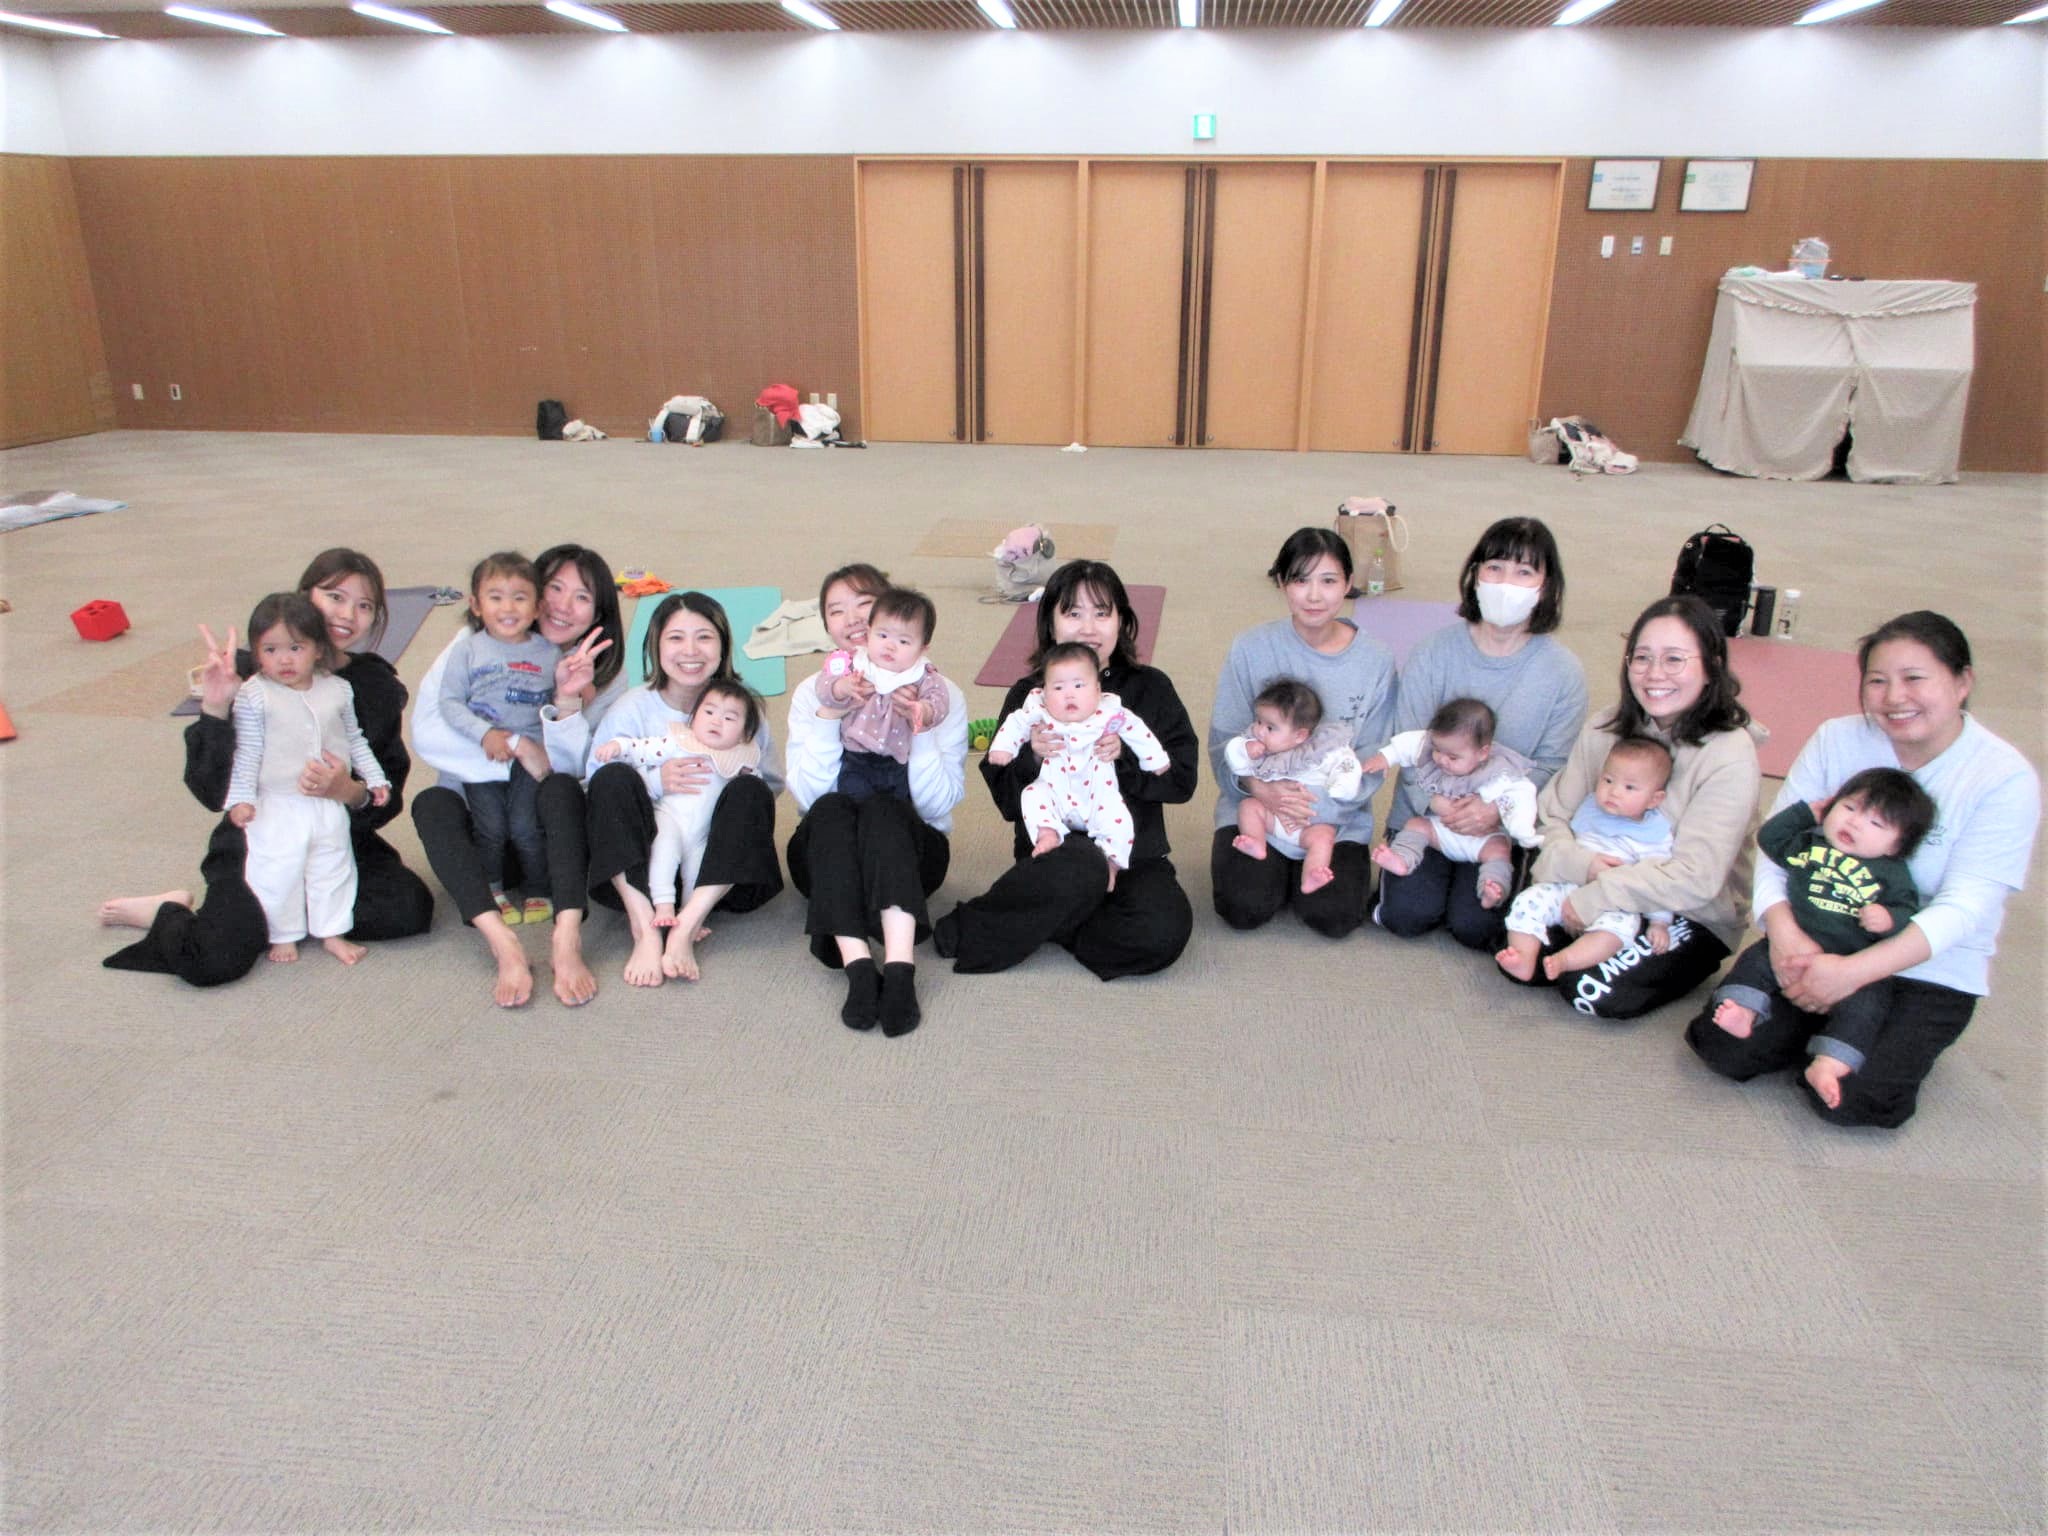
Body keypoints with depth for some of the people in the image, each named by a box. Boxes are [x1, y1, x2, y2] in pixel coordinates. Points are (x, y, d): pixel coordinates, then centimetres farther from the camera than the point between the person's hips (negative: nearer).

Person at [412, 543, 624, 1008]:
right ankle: (502, 943, -46)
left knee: (561, 788, -31)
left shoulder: (604, 672, -1)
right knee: (432, 804, -31)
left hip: (546, 815, 0)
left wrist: (567, 699, -28)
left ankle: (567, 937, -45)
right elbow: (426, 731, -16)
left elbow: (575, 766, -12)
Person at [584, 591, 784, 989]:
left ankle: (686, 928, -32)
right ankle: (645, 928, -34)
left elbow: (771, 786, 1)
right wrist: (654, 782, -25)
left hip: (718, 863, 1)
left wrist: (736, 777, -21)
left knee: (751, 790, -25)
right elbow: (594, 788, -8)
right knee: (614, 777, -25)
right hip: (639, 865, 0)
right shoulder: (632, 709, -1)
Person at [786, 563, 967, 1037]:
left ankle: (900, 967, -48)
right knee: (832, 810, -32)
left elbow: (940, 803, -12)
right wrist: (829, 716, -22)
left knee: (883, 807, -33)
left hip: (909, 847, -1)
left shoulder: (939, 694, -2)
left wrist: (919, 727, -23)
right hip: (830, 852, 1)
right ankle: (858, 967, -45)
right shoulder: (812, 692, 1)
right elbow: (809, 796, -13)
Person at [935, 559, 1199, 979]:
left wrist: (1128, 756, -15)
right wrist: (1032, 757, -17)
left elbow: (1183, 779, 1)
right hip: (1053, 846, -2)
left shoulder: (1150, 688, 9)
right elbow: (1005, 798, 3)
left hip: (1132, 849, 2)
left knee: (1164, 930, -29)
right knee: (1079, 869, -39)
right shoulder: (1028, 695, 7)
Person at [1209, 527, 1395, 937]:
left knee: (1333, 915, -18)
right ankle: (1275, 868, 14)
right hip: (1253, 805, 0)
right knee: (1246, 907, -20)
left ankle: (1306, 867, 14)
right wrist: (1261, 789, -24)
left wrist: (1321, 796, -21)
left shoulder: (1376, 661, -4)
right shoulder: (1251, 649, -7)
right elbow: (1223, 741, -5)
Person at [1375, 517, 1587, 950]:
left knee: (1474, 925, -16)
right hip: (1424, 814, 1)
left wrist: (1499, 809, -24)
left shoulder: (1564, 671, -6)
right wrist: (1438, 801, -23)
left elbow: (1552, 764, -7)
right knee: (1406, 915, -15)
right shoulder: (1436, 651, -6)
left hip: (1506, 826, 0)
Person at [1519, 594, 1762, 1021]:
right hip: (1592, 887, 4)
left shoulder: (1730, 754, -19)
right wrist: (1585, 865, -24)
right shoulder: (1607, 730, -3)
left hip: (1693, 917, -4)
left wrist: (1599, 895, -25)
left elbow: (1696, 879, -24)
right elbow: (1552, 817, -2)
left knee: (1596, 992, -25)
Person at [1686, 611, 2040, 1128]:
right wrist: (1784, 932, -27)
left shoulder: (2006, 778, -12)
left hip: (1932, 970, -3)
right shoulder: (1837, 740, -4)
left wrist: (1853, 971, -30)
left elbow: (1964, 908, -18)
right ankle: (1823, 1025, 14)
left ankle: (1901, 1043, 12)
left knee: (1849, 1100, -20)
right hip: (1816, 943, 3)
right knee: (1723, 1045, -15)